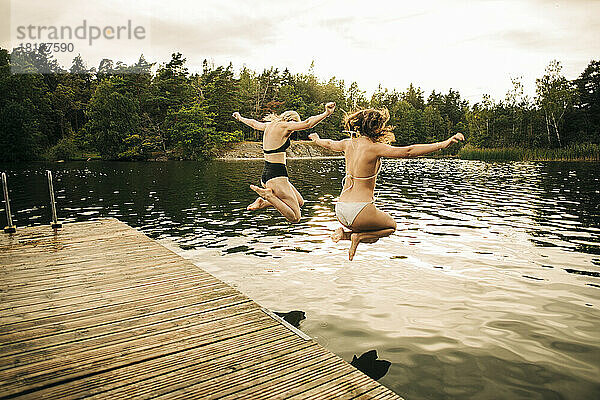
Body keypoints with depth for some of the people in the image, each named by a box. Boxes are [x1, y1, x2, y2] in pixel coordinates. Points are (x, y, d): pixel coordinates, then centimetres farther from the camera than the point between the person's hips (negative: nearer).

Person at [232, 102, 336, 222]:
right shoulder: (283, 126, -8)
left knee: (300, 202, 22)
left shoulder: (269, 125, 15)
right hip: (277, 176, -10)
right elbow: (307, 124, -22)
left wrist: (240, 118, 55)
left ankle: (263, 202, 11)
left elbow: (253, 123, 36)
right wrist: (326, 113, -23)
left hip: (266, 175, 10)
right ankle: (267, 195, -17)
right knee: (295, 218, -8)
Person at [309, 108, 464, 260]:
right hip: (359, 210, -7)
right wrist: (443, 144, -20)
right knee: (391, 226, 23)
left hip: (340, 209, 7)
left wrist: (316, 139, 50)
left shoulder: (349, 144, 7)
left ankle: (346, 233, 5)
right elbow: (407, 151, -21)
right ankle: (358, 236, -1)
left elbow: (329, 144, 27)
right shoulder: (373, 147, -14)